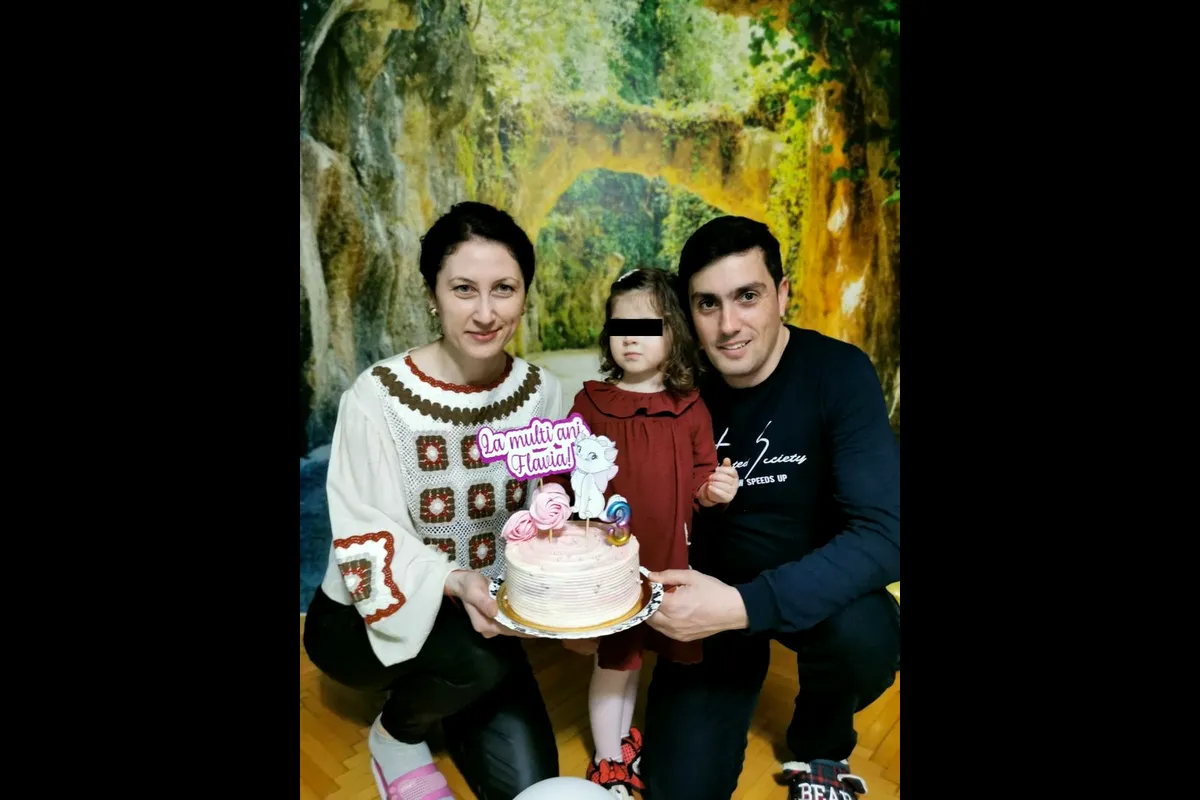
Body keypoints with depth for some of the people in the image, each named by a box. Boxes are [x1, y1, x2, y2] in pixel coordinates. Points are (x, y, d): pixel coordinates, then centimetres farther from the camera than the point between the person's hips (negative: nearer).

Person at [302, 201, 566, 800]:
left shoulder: (541, 392, -9)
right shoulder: (380, 395, -22)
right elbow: (366, 544, -21)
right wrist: (454, 584, -37)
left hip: (478, 616, 4)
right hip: (365, 618, -3)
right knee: (482, 656, -33)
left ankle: (445, 701, 29)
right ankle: (397, 734, 3)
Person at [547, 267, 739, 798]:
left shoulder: (690, 408, 0)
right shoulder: (590, 402, -4)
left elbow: (699, 483, 6)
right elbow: (564, 479, -4)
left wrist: (714, 491, -14)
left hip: (670, 561, 2)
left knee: (668, 652, 17)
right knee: (613, 660, 11)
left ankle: (624, 739, 46)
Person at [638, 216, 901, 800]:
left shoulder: (838, 373, -20)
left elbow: (884, 534, -29)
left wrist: (742, 606, -39)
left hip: (815, 592, -1)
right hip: (711, 594, 1)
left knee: (863, 635, -34)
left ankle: (819, 750, 2)